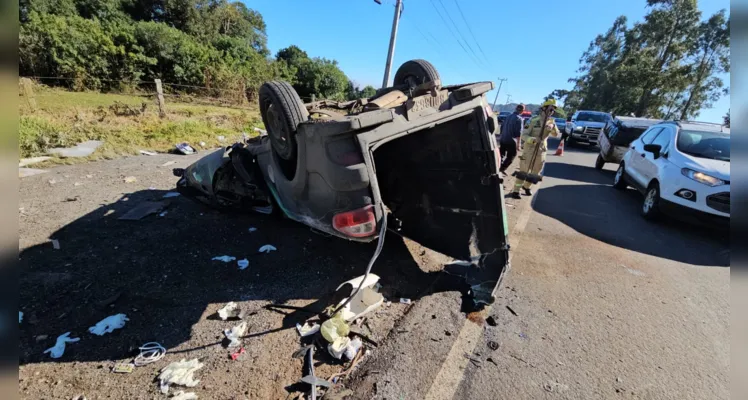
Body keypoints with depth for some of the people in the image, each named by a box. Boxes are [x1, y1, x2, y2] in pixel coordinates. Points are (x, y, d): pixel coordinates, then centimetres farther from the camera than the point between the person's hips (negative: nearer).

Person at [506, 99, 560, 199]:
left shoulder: (551, 121, 5)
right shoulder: (534, 121, -12)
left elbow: (556, 135, -3)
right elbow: (523, 136, -17)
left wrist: (552, 128, -22)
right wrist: (532, 139, -35)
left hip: (541, 151, 6)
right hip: (530, 150, -6)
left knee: (535, 172, 14)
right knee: (523, 171, -4)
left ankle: (526, 186, 35)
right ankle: (515, 191, 1)